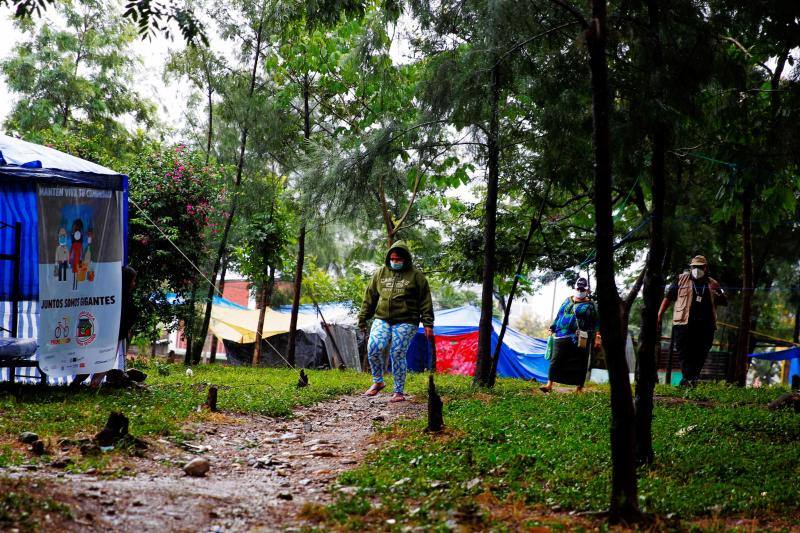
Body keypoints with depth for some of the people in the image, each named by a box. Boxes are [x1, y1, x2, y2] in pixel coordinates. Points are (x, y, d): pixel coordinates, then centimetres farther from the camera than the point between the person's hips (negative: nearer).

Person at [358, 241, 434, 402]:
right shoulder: (381, 273, 11)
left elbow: (425, 302, 2)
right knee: (373, 348, -16)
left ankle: (399, 392, 10)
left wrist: (428, 324, -3)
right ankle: (378, 381, 5)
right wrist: (362, 319, 14)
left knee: (398, 355, -4)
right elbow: (370, 297, 16)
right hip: (382, 320, 3)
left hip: (405, 323, -3)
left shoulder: (416, 276, 2)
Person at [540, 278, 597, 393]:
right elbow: (559, 315, 24)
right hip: (561, 336, 4)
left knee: (579, 364, 0)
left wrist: (590, 338, -8)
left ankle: (579, 388, 8)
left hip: (578, 339, -4)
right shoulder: (568, 301, 17)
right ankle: (549, 384, -1)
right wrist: (553, 328, 18)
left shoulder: (589, 305, 4)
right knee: (555, 361, -2)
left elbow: (594, 323, 2)